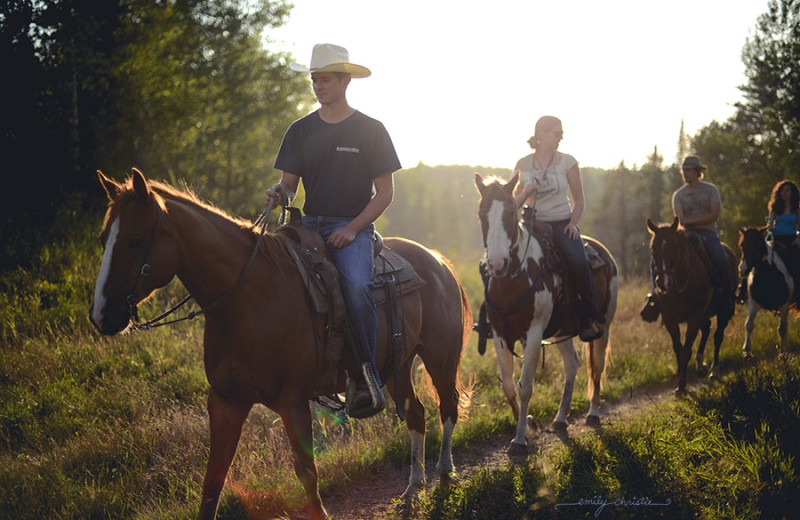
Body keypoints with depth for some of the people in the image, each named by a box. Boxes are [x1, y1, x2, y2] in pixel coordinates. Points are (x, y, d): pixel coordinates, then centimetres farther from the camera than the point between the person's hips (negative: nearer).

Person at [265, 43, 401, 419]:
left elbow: (385, 191, 2)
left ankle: (366, 376, -26)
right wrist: (280, 193, -13)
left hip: (353, 226, -4)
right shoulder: (300, 131, 14)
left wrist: (353, 229, -11)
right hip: (310, 224, 4)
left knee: (356, 285, -33)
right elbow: (289, 182, 13)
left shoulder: (370, 130, 3)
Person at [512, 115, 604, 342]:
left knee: (578, 262, -30)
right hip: (532, 224, 1)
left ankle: (588, 318, -17)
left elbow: (579, 200, 10)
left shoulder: (567, 162, 6)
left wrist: (573, 223, -8)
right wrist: (527, 192, -10)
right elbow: (515, 203, 12)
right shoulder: (523, 165, 7)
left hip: (562, 223, -1)